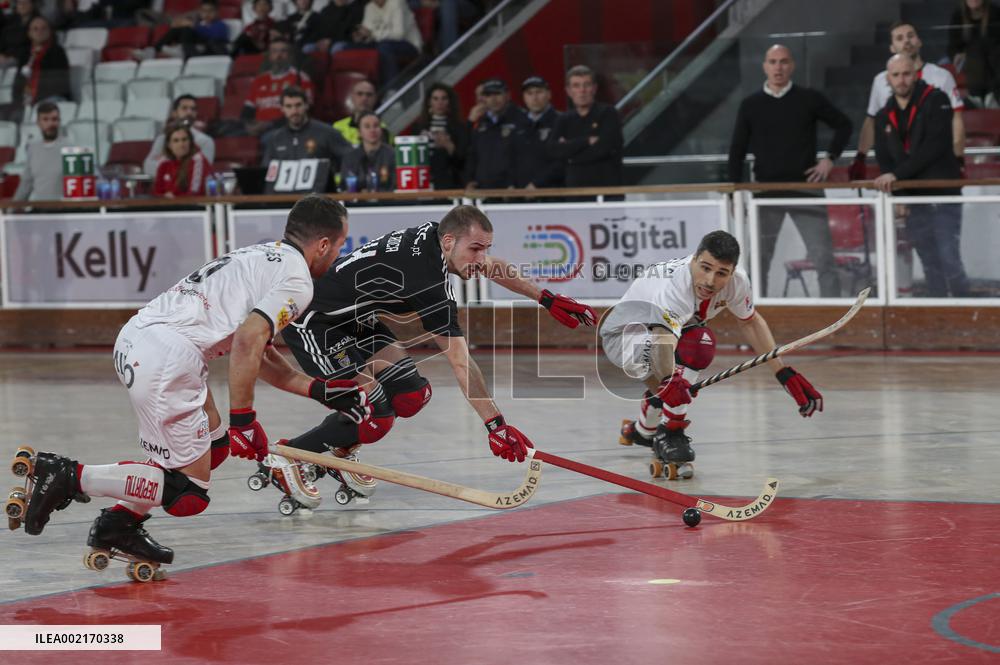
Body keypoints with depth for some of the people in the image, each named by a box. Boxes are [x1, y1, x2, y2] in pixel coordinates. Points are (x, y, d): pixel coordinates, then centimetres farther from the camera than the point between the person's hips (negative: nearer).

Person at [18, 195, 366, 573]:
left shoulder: (265, 258, 26)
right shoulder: (296, 280, -3)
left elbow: (259, 356, 30)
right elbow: (247, 342, -17)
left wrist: (322, 392, 30)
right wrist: (243, 420, -14)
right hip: (165, 361, -10)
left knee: (214, 446, 23)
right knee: (188, 496, -3)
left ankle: (119, 524, 19)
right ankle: (69, 477, -8)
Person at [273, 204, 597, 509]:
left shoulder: (433, 234, -4)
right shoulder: (429, 282, -29)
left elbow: (493, 268, 17)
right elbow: (460, 362, -29)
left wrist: (546, 299, 20)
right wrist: (495, 424, -29)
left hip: (350, 316, 10)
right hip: (311, 320, -10)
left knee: (412, 394, 3)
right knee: (373, 418, -15)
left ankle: (339, 452, 21)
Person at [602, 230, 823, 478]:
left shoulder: (737, 281, -19)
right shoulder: (675, 285, -41)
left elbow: (750, 322, 2)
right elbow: (663, 337, -58)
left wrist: (784, 374, -1)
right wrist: (669, 381, -77)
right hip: (623, 334, -7)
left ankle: (641, 430, 14)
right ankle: (670, 434, -20)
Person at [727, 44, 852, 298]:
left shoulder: (810, 99, 2)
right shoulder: (750, 105, 5)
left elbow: (843, 125, 12)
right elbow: (737, 151, 9)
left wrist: (830, 158, -1)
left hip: (805, 188, -1)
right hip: (765, 192, 1)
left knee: (823, 258, -5)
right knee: (758, 261, 4)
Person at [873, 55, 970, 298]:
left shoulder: (936, 101, -5)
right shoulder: (884, 117, 13)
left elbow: (934, 147, -17)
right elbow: (884, 161, 9)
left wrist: (897, 174, -20)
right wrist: (897, 195, -8)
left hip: (943, 196, -5)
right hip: (912, 201, 5)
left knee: (949, 260, -14)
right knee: (931, 266, 6)